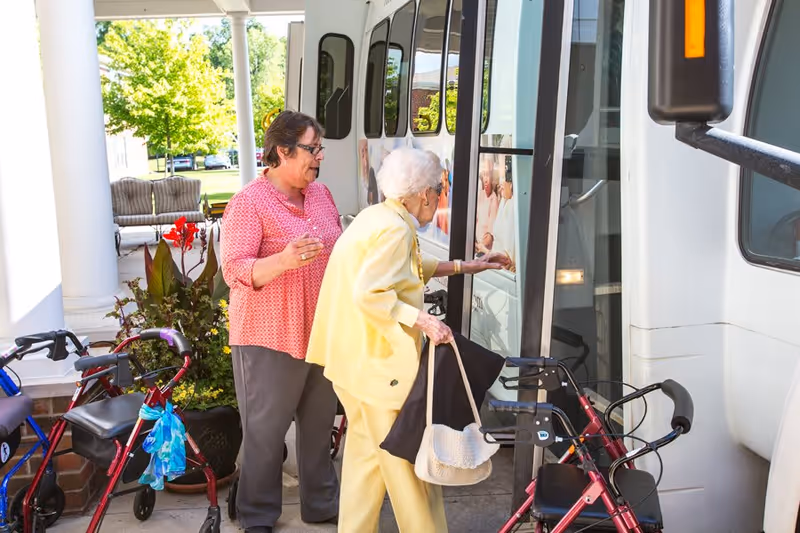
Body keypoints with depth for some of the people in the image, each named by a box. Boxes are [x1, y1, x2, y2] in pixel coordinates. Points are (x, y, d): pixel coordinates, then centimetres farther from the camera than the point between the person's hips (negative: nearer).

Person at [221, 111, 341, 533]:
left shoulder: (321, 194, 9)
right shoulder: (249, 202, -14)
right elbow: (234, 270, -21)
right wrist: (283, 260, -35)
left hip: (321, 332, 7)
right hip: (270, 338, -7)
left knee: (319, 423, 17)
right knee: (266, 430, 4)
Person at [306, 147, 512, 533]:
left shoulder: (375, 218, 13)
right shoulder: (395, 229, -18)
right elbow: (368, 294, -27)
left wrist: (462, 267, 27)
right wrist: (421, 320, -25)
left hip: (354, 358, 10)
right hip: (379, 362, -10)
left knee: (365, 450, 17)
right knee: (408, 461, 1)